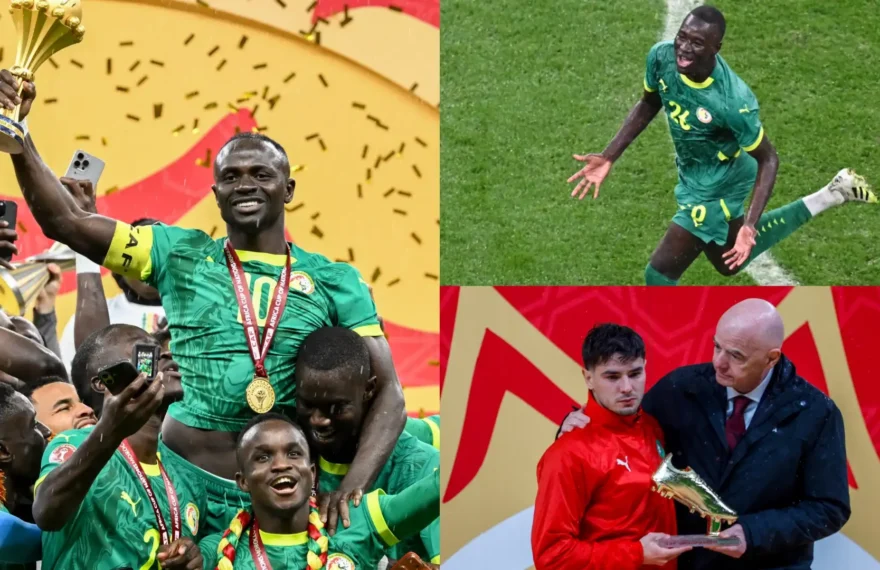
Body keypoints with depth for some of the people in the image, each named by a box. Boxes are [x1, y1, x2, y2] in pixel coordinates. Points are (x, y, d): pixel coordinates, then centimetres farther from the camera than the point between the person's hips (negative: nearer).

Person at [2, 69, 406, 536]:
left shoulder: (335, 282, 5)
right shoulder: (180, 255, 7)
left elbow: (388, 394, 1)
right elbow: (65, 222, 1)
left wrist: (354, 485, -16)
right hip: (179, 479, 0)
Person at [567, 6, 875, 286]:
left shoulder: (733, 101, -37)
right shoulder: (662, 56, -22)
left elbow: (767, 159, -21)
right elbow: (648, 106, 1)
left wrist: (750, 226, -31)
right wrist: (608, 157, -4)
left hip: (715, 188, -7)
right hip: (691, 173, 7)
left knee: (660, 273, -7)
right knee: (728, 262, 31)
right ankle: (831, 195, 41)